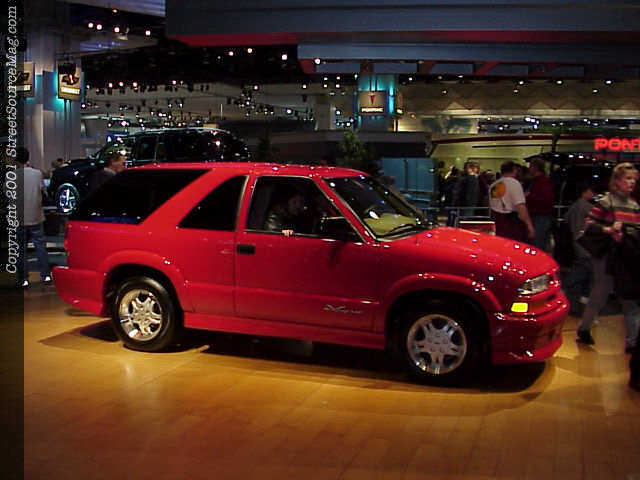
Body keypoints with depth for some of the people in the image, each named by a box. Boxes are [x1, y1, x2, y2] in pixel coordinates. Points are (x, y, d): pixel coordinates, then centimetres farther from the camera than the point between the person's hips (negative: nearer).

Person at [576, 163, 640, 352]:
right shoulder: (606, 202, -7)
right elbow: (588, 223, -12)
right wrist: (607, 229, -26)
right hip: (607, 256, -6)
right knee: (600, 296, 4)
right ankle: (583, 330, 24)